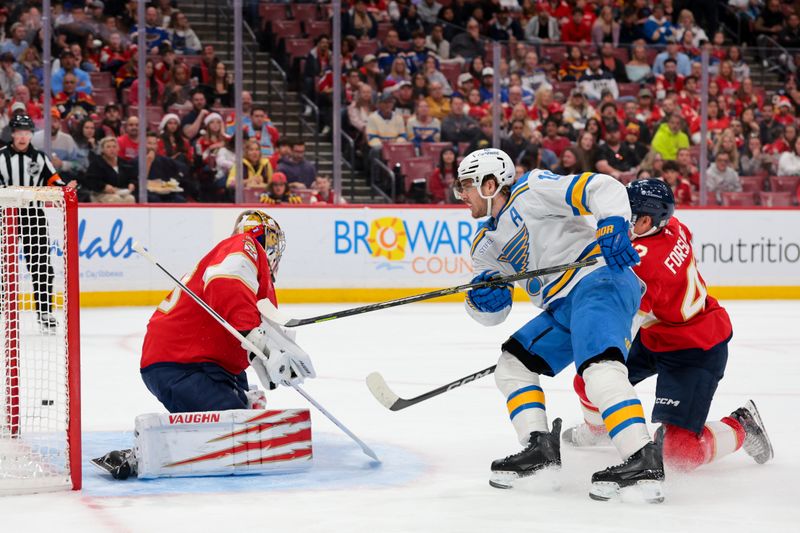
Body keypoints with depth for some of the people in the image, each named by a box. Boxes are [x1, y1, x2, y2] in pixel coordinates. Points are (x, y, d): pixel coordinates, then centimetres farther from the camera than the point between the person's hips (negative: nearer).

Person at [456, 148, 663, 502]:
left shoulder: (532, 191, -4)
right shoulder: (486, 244, 22)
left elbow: (605, 189, -12)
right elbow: (492, 313, 19)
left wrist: (612, 227, -29)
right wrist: (484, 300, -4)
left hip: (600, 279, -10)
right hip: (563, 308, 11)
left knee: (599, 367, -29)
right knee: (512, 364, 12)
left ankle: (643, 461, -40)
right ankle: (540, 447, 3)